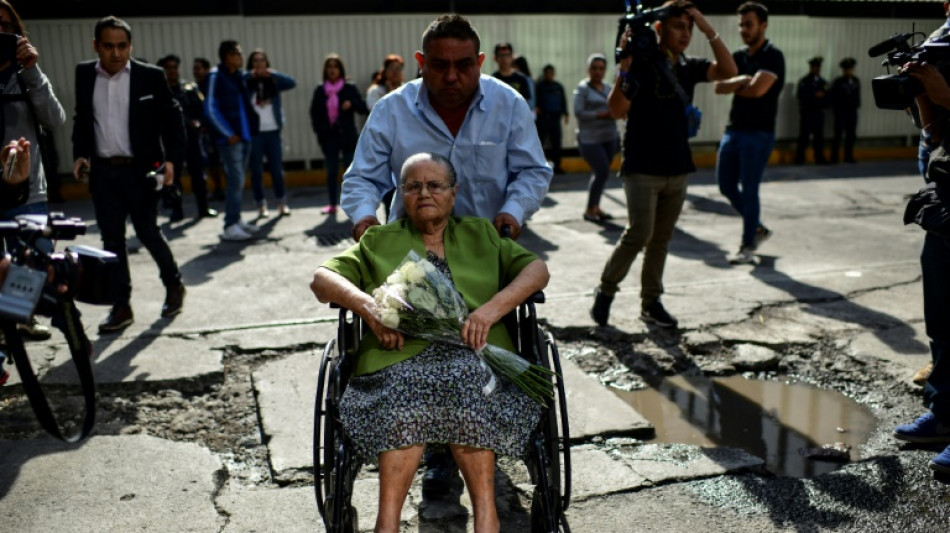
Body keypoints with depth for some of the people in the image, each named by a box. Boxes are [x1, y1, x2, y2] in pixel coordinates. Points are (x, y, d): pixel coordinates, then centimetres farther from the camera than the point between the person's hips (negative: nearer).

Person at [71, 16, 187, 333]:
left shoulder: (151, 76, -5)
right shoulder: (84, 74, 6)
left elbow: (172, 119, -2)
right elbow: (81, 119, 14)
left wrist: (171, 159, -13)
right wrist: (80, 153, 0)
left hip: (140, 169, -4)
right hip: (102, 170, 4)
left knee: (147, 233, 1)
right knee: (111, 238, 6)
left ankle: (174, 284, 26)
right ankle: (121, 306, 14)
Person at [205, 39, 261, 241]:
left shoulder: (239, 77, 14)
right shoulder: (216, 77, -7)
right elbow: (211, 109, -12)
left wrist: (250, 128, 11)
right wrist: (228, 134, -14)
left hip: (245, 136, 8)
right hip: (229, 139, -7)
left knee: (238, 181, 12)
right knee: (236, 181, -10)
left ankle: (236, 219, 21)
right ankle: (230, 227, -7)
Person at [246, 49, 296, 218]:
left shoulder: (273, 82, 7)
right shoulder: (246, 83, 1)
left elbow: (292, 82, -8)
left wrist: (272, 73, -14)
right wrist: (250, 75, -18)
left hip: (273, 131, 1)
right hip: (253, 132, -1)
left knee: (277, 168, 5)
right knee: (256, 171, 2)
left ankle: (282, 203, 14)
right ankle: (261, 205, 9)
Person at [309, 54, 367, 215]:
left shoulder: (350, 88, 1)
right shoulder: (320, 90, 8)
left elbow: (364, 109, -1)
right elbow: (314, 113, 10)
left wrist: (352, 104, -20)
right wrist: (319, 131, -2)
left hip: (347, 135, -2)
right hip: (329, 137, 2)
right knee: (331, 172, 6)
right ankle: (332, 204, 12)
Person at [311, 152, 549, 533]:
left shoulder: (481, 235, 26)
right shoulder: (378, 242, 25)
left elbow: (537, 269, 14)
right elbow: (321, 279, 13)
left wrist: (493, 308, -5)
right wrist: (367, 306, -9)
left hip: (472, 354, 0)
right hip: (400, 357, 0)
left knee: (466, 401, -35)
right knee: (405, 403, -35)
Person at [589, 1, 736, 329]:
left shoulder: (687, 68, 9)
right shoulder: (641, 64, -7)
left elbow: (728, 71, -5)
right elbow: (617, 110, -15)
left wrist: (708, 30, -12)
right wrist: (625, 66, -25)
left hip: (677, 170, 6)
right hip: (643, 169, -6)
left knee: (661, 240, 9)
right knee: (639, 234, -12)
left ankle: (650, 302, 18)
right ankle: (605, 291, 7)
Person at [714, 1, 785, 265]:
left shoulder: (772, 56, -8)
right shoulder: (738, 56, 12)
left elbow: (757, 89, -21)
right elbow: (720, 87, 1)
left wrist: (735, 86, -4)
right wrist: (742, 81, -15)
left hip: (758, 134, -7)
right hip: (733, 130, 8)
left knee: (749, 189, -4)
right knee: (726, 185, 12)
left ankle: (748, 246, 7)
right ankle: (758, 228, 30)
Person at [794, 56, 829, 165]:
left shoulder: (822, 82, 18)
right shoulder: (804, 81, 1)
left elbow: (828, 97, 18)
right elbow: (800, 95, -12)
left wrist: (824, 95, -4)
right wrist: (814, 95, -18)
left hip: (819, 112, 5)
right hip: (807, 112, -5)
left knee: (819, 136, 2)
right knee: (804, 135, -6)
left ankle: (819, 158, 6)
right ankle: (799, 158, -2)